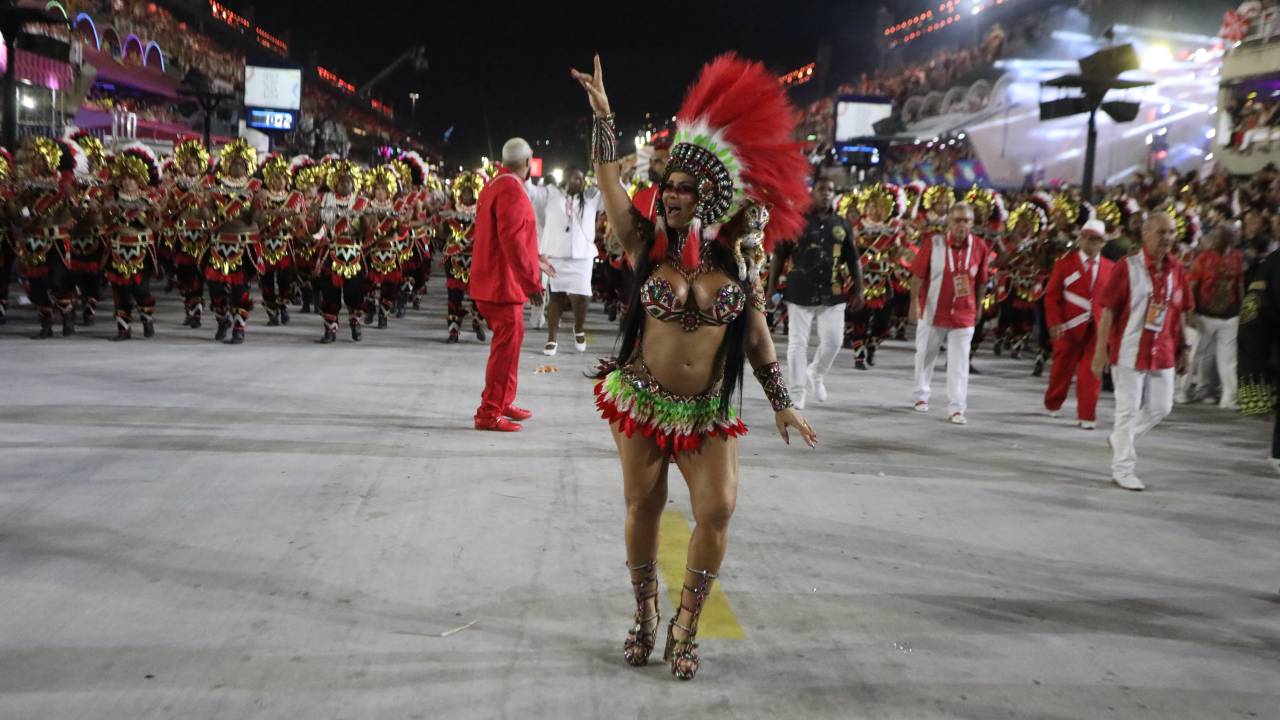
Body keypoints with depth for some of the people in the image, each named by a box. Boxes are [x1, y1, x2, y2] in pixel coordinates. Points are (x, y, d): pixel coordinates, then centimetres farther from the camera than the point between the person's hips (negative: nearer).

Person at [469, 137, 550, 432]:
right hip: (503, 284, -10)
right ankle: (489, 413, -1)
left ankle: (503, 403, 31)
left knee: (508, 343, 20)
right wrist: (531, 280, -24)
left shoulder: (493, 186, 16)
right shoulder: (512, 192, -17)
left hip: (489, 282, 10)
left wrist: (534, 262, 31)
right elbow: (512, 241, -25)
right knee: (507, 346, -5)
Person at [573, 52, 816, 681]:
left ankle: (685, 625, 11)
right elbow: (609, 181, -11)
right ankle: (645, 615, 28)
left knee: (717, 512, -8)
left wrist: (781, 403, 5)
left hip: (708, 411, 1)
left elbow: (757, 334, 4)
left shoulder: (740, 256, -2)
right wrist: (601, 112, -17)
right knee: (643, 508, 7)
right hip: (641, 398, -1)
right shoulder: (647, 245, -5)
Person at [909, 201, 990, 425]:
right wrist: (914, 303, -13)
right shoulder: (932, 243, -11)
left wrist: (978, 307, 12)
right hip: (932, 312, -1)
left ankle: (956, 408, 1)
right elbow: (918, 275, -8)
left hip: (963, 315, 1)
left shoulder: (979, 247, -4)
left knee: (959, 362, -4)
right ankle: (921, 395, 35)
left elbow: (981, 281, 6)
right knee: (925, 355, 14)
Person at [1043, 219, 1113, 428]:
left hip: (1098, 328, 1)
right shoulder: (1065, 262, 1)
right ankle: (1053, 404, 33)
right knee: (1062, 368, 11)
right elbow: (1052, 295, -2)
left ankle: (1087, 416, 3)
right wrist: (1055, 323, -12)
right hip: (1070, 326, -1)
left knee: (1091, 372, -3)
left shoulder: (1110, 268, 6)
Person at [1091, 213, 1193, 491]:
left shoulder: (1175, 269, 5)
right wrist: (1101, 350, -13)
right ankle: (1123, 469, 12)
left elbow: (1178, 312, 12)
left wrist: (1182, 349, 12)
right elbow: (1108, 310, -9)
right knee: (1128, 410, 1)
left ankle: (1121, 440, 33)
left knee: (1161, 407, 9)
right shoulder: (1128, 267, -9)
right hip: (1129, 350, -5)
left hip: (1162, 352, 5)